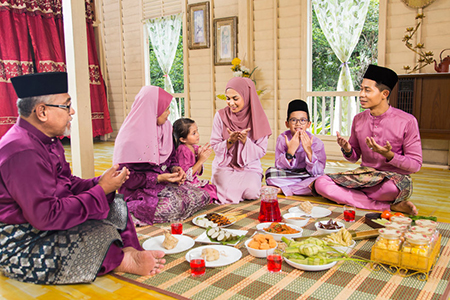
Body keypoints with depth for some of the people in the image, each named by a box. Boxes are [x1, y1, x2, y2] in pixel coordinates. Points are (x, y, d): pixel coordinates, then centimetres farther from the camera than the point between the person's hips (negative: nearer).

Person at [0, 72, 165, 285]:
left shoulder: (47, 140, 7)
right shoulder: (23, 152, -28)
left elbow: (69, 184, 12)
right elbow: (46, 216, -32)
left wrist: (101, 182, -9)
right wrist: (101, 190, -24)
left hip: (46, 226, 10)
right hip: (19, 248, -10)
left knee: (116, 206, 5)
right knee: (102, 233, -25)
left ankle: (130, 252, -10)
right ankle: (122, 261, 3)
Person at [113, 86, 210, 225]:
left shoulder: (165, 127, 5)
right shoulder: (130, 138, -18)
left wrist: (174, 168, -5)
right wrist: (158, 178, -21)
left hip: (163, 182, 8)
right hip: (139, 191, -8)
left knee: (203, 197, -8)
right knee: (174, 207, -30)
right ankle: (132, 210, -8)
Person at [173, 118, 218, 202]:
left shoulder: (195, 148, 5)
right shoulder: (183, 151, -21)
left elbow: (199, 172, 9)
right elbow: (186, 175, -23)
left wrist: (200, 156, -7)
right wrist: (201, 160, -21)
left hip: (195, 182, 9)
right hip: (186, 185, -9)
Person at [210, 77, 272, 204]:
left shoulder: (257, 118, -6)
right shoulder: (220, 116, -5)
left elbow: (261, 152, -4)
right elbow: (215, 147, -2)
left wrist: (245, 141, -21)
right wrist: (230, 141, -21)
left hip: (250, 166, 1)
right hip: (224, 165, 0)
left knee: (251, 193, -26)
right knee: (228, 193, -27)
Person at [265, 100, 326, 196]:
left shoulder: (316, 142, -10)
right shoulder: (282, 138, -8)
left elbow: (317, 172, -16)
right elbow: (279, 166, -14)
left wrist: (309, 151, -28)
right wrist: (290, 151, -29)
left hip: (309, 176, 0)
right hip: (287, 175, 0)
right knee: (271, 172, -27)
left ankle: (281, 189, -19)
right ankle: (306, 187, -14)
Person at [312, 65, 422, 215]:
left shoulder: (407, 121, -9)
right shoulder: (359, 119, 5)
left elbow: (415, 164, -7)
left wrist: (389, 155, -24)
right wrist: (347, 150, -11)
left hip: (395, 176, -5)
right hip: (365, 174, 6)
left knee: (392, 187, -44)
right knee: (321, 183, -20)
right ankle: (389, 206, -20)